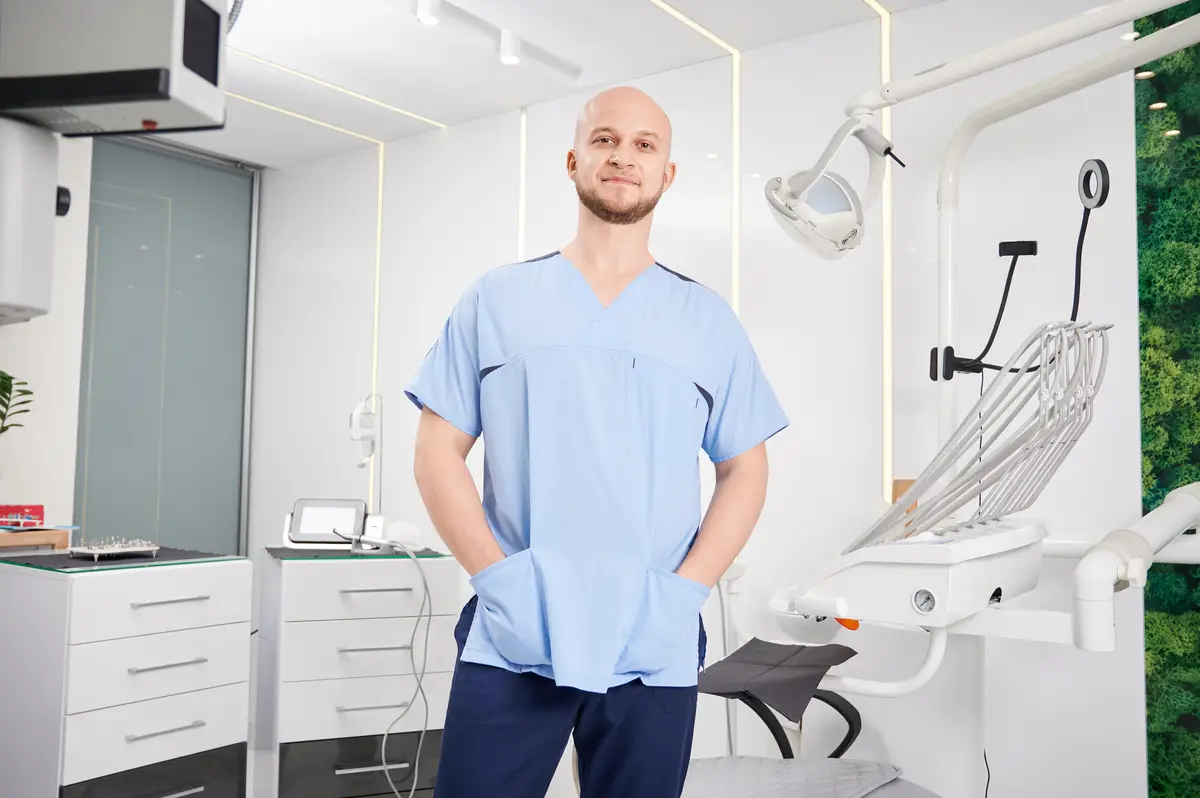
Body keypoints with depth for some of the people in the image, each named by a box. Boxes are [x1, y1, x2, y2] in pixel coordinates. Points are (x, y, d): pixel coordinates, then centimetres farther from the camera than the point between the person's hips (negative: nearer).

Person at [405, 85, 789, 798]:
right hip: (510, 642, -1)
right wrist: (497, 576, -7)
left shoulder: (708, 319, 10)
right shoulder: (497, 299, 7)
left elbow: (745, 472, 8)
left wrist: (685, 591, -5)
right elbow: (438, 453, 4)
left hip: (654, 651, 1)